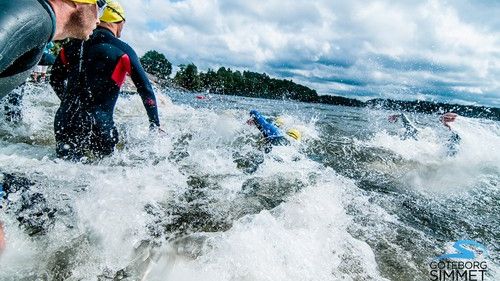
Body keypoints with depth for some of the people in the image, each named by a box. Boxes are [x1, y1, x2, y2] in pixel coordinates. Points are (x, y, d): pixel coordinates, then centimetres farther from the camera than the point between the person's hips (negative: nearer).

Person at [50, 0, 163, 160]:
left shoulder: (73, 44, 10)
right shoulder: (123, 50, -4)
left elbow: (55, 80, 19)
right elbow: (145, 89, -3)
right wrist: (155, 125, 6)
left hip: (64, 122, 5)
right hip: (97, 125, -5)